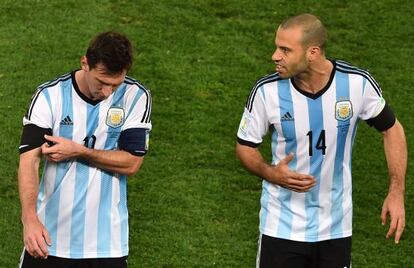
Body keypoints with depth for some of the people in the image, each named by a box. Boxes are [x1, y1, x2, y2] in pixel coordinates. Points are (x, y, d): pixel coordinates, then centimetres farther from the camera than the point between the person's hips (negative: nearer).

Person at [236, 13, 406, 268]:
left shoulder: (358, 84, -13)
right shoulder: (267, 91, -14)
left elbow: (392, 129, 2)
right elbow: (245, 145, 1)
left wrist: (396, 193, -6)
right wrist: (271, 173, -19)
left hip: (335, 227, 1)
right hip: (281, 226, -1)